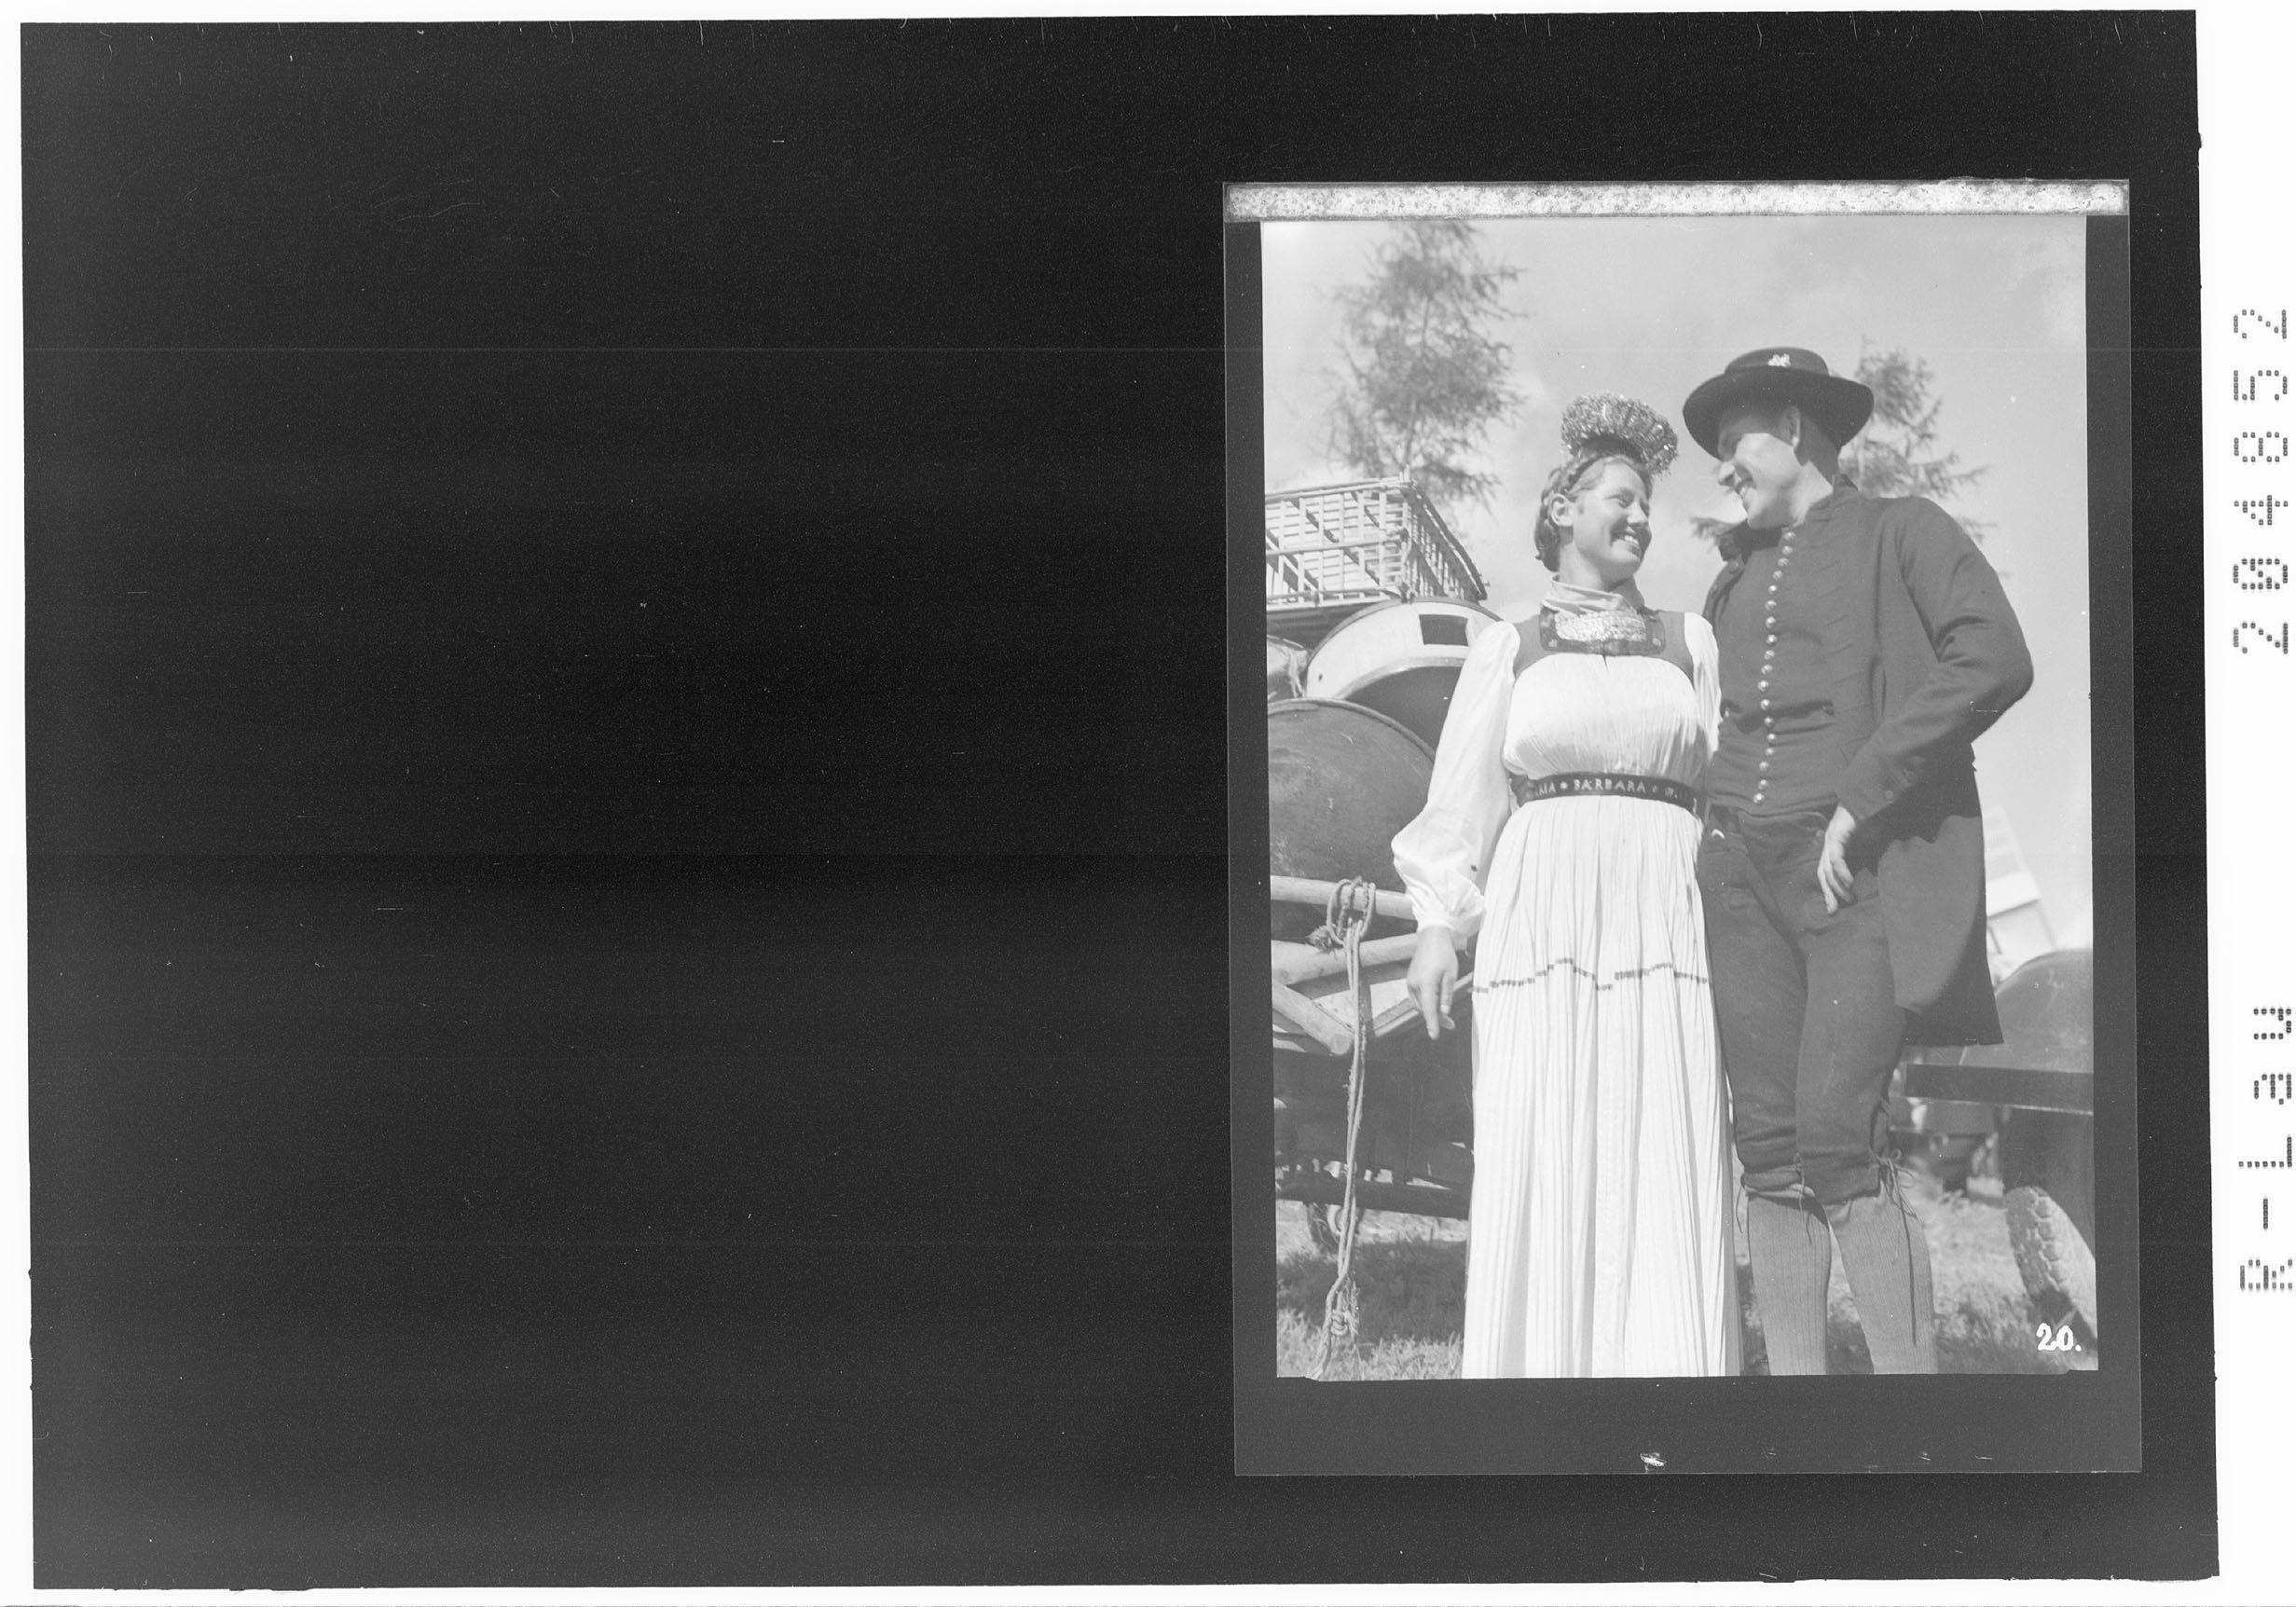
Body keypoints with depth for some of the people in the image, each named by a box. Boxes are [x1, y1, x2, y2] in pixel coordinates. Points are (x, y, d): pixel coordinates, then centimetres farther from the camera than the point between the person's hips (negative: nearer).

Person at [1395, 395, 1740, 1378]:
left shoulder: (1689, 642, 18)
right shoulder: (1508, 652, 15)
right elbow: (1461, 803, 12)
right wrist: (1437, 922, 0)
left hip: (1666, 918, 1)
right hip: (1542, 916, -1)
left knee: (1663, 1171, -7)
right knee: (1540, 1173, -5)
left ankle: (1664, 1365, -6)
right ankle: (1532, 1360, -3)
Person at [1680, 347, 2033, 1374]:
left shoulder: (1899, 531, 5)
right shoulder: (1734, 579, 22)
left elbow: (1993, 661, -10)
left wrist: (1861, 798, -14)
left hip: (1864, 866, -6)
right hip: (1743, 866, 6)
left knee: (1837, 1144, -17)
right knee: (1770, 1151, -1)